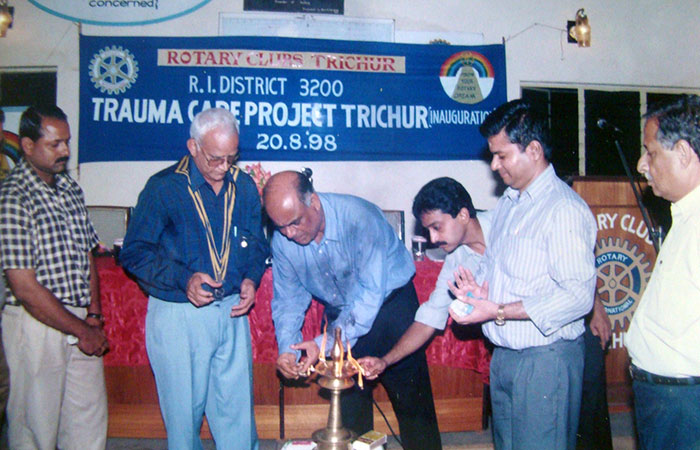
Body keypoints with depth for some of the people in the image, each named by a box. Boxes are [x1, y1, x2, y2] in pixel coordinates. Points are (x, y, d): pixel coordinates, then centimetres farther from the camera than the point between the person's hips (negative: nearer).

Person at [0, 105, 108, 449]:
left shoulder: (70, 188, 9)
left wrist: (93, 317, 2)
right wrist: (81, 330, -11)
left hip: (81, 322, 7)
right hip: (36, 325, -6)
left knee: (90, 422, 13)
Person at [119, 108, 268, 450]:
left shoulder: (244, 186, 4)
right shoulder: (163, 188, -8)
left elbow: (257, 242, 16)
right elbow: (134, 253, -9)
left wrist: (251, 278, -3)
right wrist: (183, 280, -21)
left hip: (232, 312, 3)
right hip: (178, 316, -3)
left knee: (237, 406, 12)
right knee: (184, 410, 10)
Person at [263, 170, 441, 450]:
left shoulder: (359, 217, -31)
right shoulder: (282, 240, -14)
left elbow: (371, 293, -31)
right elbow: (288, 298, -3)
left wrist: (325, 343, -33)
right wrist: (287, 348, -20)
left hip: (390, 303, -4)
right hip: (340, 312, 4)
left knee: (410, 396, 4)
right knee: (348, 403, 11)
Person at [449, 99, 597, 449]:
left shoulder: (565, 209, -16)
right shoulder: (506, 204, 13)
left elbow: (578, 295, -22)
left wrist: (499, 311, -22)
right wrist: (479, 292, 1)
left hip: (545, 359, -8)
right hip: (503, 356, 8)